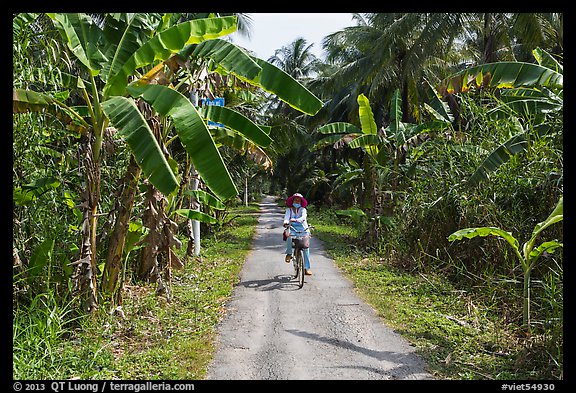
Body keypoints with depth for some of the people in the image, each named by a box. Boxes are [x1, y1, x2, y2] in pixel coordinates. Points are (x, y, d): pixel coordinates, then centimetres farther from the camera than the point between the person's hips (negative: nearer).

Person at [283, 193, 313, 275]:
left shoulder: (303, 209, 6)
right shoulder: (289, 209, 10)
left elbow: (303, 217, -15)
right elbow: (286, 217, -9)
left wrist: (296, 220, -37)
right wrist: (286, 222, -34)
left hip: (303, 229, 0)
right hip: (293, 229, 0)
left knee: (306, 248, -7)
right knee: (288, 235, -36)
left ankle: (307, 268, -1)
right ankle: (289, 254, -18)